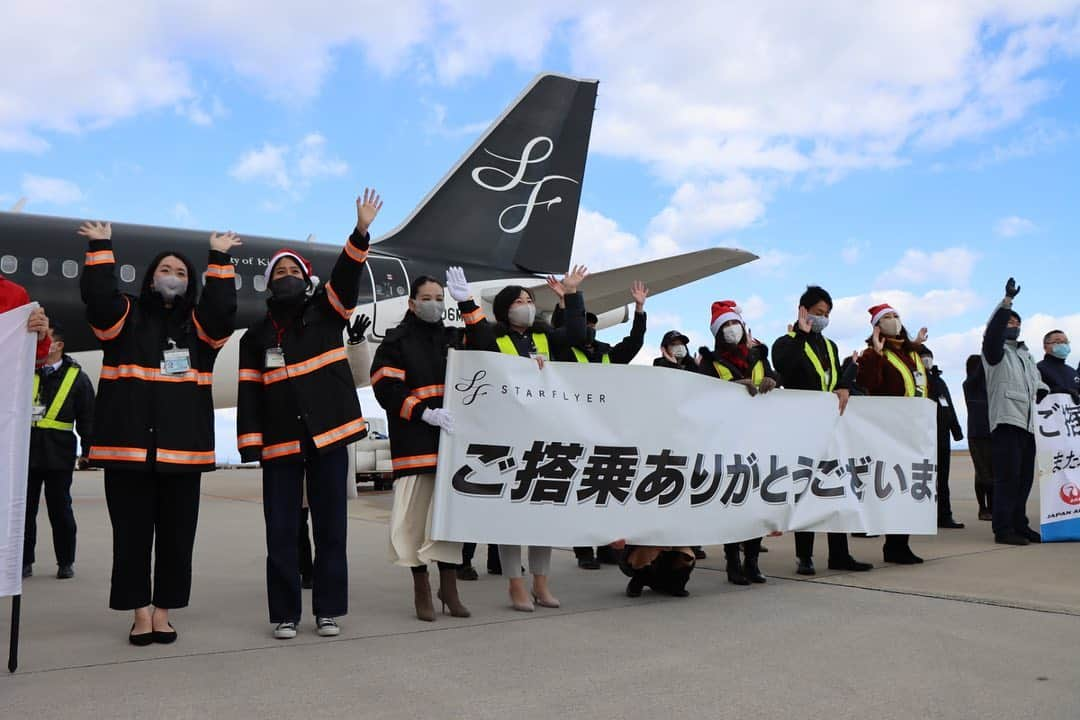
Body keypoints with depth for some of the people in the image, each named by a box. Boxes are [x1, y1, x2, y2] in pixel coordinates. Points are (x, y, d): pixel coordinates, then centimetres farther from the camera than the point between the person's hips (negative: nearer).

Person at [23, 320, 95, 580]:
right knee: (24, 508, 7)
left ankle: (66, 562, 16)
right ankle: (24, 561, 18)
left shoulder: (77, 377, 2)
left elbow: (87, 418, 2)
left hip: (58, 455, -2)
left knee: (60, 510, 5)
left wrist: (88, 449, -3)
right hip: (26, 452, 3)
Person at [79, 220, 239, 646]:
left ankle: (162, 613, 17)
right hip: (128, 446, -1)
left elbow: (224, 310, -8)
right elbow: (97, 296, -8)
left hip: (182, 448, 1)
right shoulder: (127, 316, 10)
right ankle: (141, 614, 15)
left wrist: (219, 259, -7)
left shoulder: (198, 323, 12)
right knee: (132, 534, 4)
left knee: (176, 535, 5)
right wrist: (100, 248, -6)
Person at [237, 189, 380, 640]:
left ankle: (328, 611, 15)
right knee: (281, 533, 3)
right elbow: (249, 393, 4)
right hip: (280, 444, 1)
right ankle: (285, 614, 14)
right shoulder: (256, 335, 9)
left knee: (331, 528, 5)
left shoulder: (326, 313, 8)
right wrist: (250, 446, -5)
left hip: (328, 437, -1)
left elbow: (346, 277, -9)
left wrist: (361, 233, -24)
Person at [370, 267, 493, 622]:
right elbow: (386, 389, -7)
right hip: (415, 442, -4)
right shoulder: (396, 341, 4)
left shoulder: (454, 337, 18)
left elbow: (487, 347, 2)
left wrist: (467, 303, -2)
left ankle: (449, 587, 16)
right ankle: (421, 589, 10)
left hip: (453, 438, 4)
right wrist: (425, 412, -19)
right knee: (417, 513, -2)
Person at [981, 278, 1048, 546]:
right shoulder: (996, 351, 3)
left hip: (1027, 423, 8)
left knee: (1024, 478, 8)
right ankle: (1003, 529, -10)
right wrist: (1008, 299, -23)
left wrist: (1046, 391, 9)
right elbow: (992, 331, -18)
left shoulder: (1025, 354, 27)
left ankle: (1019, 525, 15)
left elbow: (1037, 382, 32)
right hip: (1006, 421, -8)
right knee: (1007, 476, -11)